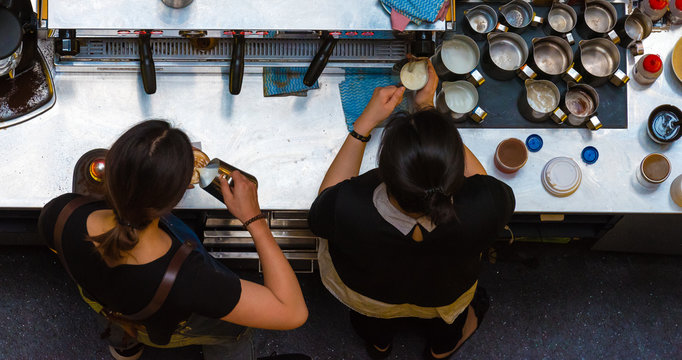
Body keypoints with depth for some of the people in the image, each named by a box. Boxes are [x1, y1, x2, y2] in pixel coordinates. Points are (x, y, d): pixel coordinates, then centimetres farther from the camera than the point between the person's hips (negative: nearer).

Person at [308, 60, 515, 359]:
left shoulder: (346, 209, -47)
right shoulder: (483, 208, -44)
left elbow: (319, 213, -19)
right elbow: (476, 177, -18)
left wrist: (365, 122, -23)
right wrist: (427, 108, -14)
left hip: (362, 293, 0)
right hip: (443, 299, 0)